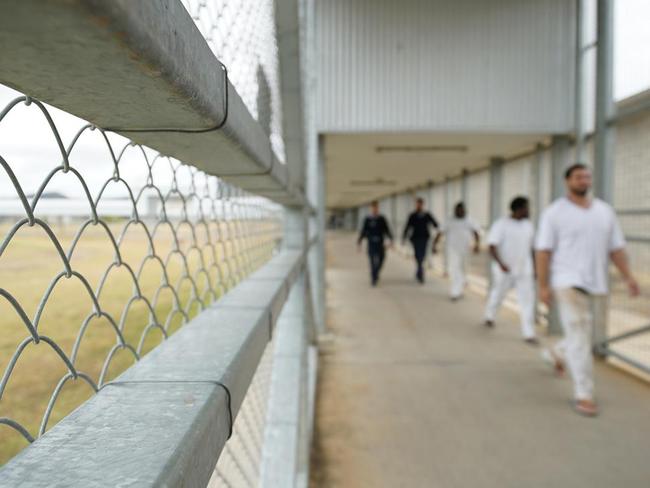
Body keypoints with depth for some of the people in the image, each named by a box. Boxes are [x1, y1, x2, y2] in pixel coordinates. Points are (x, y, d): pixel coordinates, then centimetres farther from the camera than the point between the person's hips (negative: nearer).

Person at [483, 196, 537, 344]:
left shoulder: (528, 226, 8)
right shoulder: (501, 225, -10)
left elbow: (530, 247, 17)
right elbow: (492, 246, -16)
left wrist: (533, 268, 16)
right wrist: (500, 264, -28)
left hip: (524, 271, 4)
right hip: (505, 271, -4)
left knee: (528, 300, -5)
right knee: (498, 295, 14)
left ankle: (529, 333, 0)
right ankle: (489, 316, 44)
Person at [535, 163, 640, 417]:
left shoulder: (605, 210, 11)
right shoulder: (555, 212, -4)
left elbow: (616, 247, 11)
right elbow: (543, 250, -7)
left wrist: (628, 276, 0)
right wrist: (543, 285, -12)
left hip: (597, 283, 6)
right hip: (568, 282, -6)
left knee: (593, 331, 15)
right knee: (579, 336, -7)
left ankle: (558, 352, 44)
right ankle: (583, 395, 0)